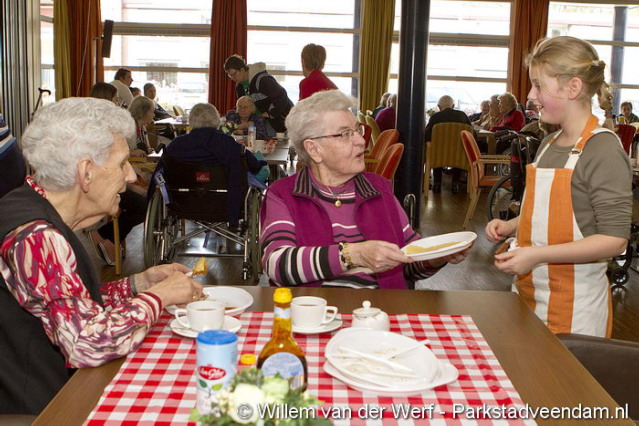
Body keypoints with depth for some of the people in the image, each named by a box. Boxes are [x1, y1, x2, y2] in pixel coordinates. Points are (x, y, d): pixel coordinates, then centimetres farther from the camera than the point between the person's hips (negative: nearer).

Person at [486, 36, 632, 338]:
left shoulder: (603, 150, -15)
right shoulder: (549, 145, 10)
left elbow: (614, 239, -20)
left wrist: (537, 254, -24)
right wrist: (510, 226, 6)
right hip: (528, 291, 7)